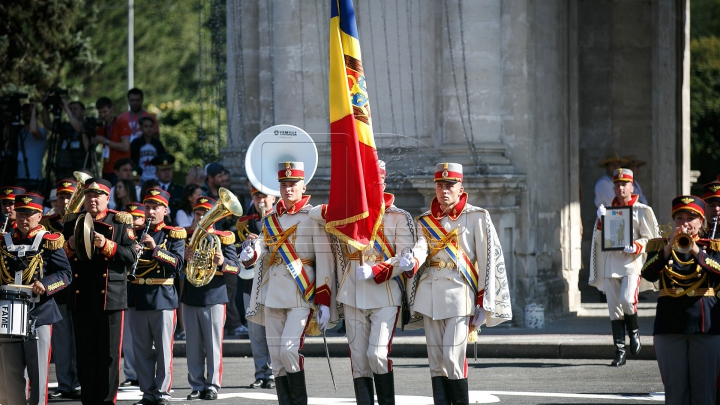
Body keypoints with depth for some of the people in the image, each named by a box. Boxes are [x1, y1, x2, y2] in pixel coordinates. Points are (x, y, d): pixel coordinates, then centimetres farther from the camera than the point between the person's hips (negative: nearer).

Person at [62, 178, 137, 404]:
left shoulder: (120, 223, 4)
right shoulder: (73, 223, 12)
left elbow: (130, 257, -5)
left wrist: (107, 246, -18)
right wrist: (69, 248, -8)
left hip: (110, 298, -3)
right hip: (81, 298, 3)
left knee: (109, 355, -2)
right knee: (85, 354, 4)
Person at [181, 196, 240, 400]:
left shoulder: (224, 238, 0)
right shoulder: (187, 237, 10)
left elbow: (235, 268, -3)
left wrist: (222, 263, -24)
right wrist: (184, 258, -14)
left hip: (213, 298, -3)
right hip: (190, 298, 3)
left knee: (213, 345, -1)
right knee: (193, 346, 5)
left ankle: (212, 386, 5)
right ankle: (197, 386, 11)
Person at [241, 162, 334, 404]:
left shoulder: (314, 216, -2)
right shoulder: (271, 219, 16)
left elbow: (325, 262, -6)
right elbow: (262, 248, 8)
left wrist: (325, 303, -12)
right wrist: (250, 255, -17)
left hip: (302, 295, -6)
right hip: (273, 296, 6)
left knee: (289, 348, -18)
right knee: (276, 357, 4)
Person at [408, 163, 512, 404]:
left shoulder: (476, 217, 2)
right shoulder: (425, 221, 15)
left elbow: (488, 262, 0)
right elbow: (421, 246, -5)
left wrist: (483, 306, -5)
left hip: (459, 294, -4)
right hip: (430, 293, 5)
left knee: (453, 358, -14)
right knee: (436, 362, 2)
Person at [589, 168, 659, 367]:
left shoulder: (641, 211, 5)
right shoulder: (608, 210, 15)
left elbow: (648, 238, 1)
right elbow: (599, 240, 10)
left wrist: (636, 247, -18)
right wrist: (601, 220, -7)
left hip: (631, 263, -4)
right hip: (610, 265, 4)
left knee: (627, 300, -23)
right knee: (614, 309, 2)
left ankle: (634, 333, 6)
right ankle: (620, 352, 6)